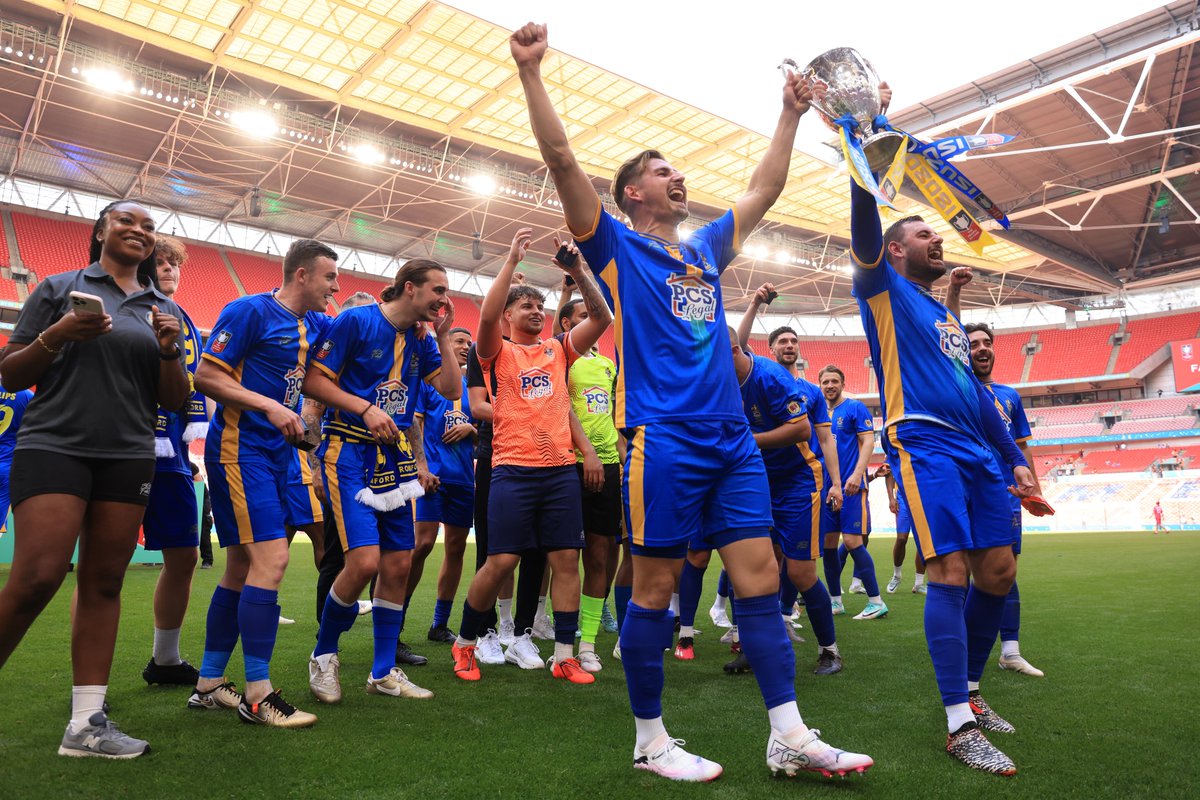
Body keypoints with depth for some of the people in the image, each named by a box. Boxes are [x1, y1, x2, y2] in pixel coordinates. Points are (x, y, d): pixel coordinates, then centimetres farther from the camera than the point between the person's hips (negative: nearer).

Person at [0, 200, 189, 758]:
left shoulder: (165, 309, 15)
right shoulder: (59, 288, 7)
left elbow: (175, 401, 12)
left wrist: (170, 352, -6)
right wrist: (56, 336, -12)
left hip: (128, 456, 3)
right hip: (54, 445, -3)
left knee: (103, 582, 2)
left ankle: (86, 723, 7)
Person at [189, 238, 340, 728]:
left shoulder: (314, 324, 13)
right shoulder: (250, 311, -9)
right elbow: (205, 376, -12)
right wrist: (270, 406, -19)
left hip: (277, 450, 9)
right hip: (240, 447, -9)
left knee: (243, 566, 11)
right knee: (271, 557, -15)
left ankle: (209, 684, 23)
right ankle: (257, 694, -5)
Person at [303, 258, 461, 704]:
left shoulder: (421, 339, 11)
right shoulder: (355, 321, -8)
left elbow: (451, 390, 6)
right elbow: (314, 381, -9)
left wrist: (443, 336, 0)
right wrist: (366, 408, -18)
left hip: (396, 458, 7)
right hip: (350, 453, -6)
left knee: (399, 564, 5)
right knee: (365, 560, -17)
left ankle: (383, 672, 21)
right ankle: (323, 657, 10)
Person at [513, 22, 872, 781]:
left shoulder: (708, 246, 22)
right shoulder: (616, 245, 5)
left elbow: (766, 187, 32)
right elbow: (563, 160, -4)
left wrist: (791, 114, 33)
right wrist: (531, 72, -8)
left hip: (733, 438, 6)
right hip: (663, 437, -6)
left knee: (761, 579, 4)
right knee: (655, 586, 1)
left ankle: (790, 736, 13)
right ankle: (651, 740, 16)